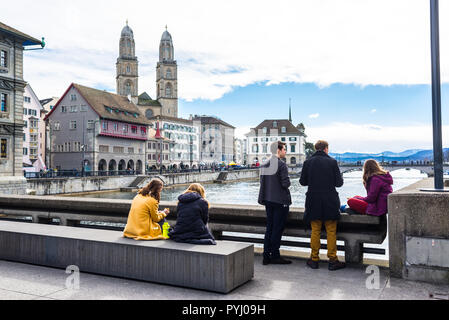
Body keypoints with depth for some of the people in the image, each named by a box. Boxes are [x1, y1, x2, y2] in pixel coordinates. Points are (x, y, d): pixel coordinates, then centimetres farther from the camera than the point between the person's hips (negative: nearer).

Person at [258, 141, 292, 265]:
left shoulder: (264, 164, 9)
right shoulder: (281, 164, -14)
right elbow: (286, 183, -18)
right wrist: (288, 182, 3)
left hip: (268, 200, 7)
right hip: (280, 201, -7)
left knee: (269, 228, 12)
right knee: (278, 228, 1)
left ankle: (266, 256, 15)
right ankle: (275, 256, 7)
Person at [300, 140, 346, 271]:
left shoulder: (308, 162, -1)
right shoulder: (332, 162, -6)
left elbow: (302, 181, 2)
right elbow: (339, 183, -5)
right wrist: (340, 178, 17)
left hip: (313, 201, 2)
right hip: (330, 201, -1)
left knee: (315, 231, 9)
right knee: (331, 231, 7)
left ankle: (314, 260, 15)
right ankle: (332, 260, 11)